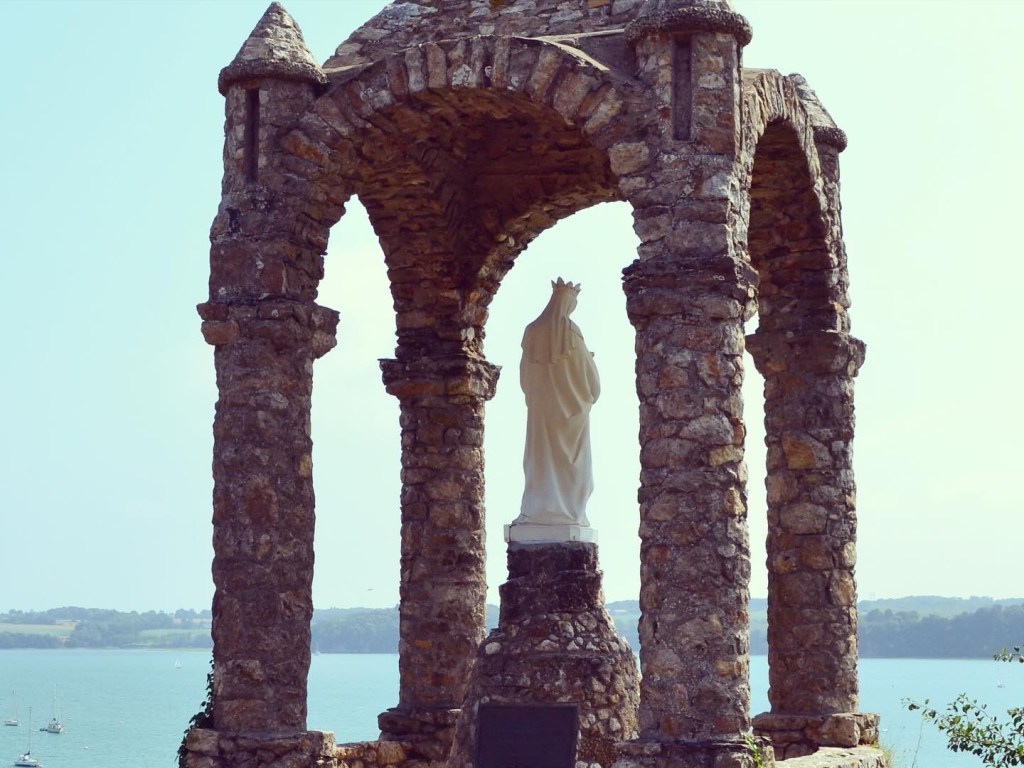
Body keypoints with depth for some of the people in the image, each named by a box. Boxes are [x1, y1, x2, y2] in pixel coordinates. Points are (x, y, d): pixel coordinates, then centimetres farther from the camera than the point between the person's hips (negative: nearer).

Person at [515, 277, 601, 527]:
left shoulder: (533, 331, 4)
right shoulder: (570, 331, -10)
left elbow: (525, 375, 11)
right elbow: (588, 374, -6)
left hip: (540, 405, 4)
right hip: (570, 404, -4)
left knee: (541, 455, 5)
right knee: (568, 459, -2)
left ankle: (536, 511, 0)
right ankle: (569, 512, -7)